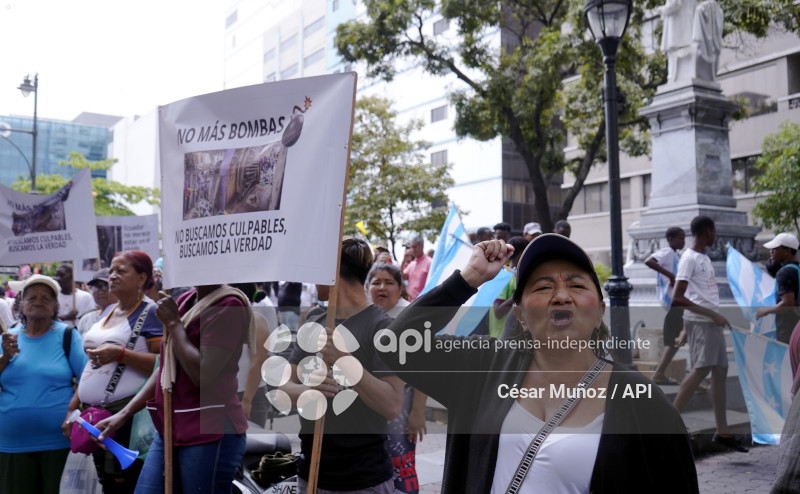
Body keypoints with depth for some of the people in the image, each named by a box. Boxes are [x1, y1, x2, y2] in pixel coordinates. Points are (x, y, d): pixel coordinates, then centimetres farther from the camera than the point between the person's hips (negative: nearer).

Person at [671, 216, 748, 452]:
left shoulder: (704, 258, 17)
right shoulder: (689, 258, -12)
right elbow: (677, 298, -21)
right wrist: (712, 314, -20)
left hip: (713, 322, 10)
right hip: (699, 322, -10)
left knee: (720, 371, 8)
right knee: (700, 370, -15)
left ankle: (722, 431, 13)